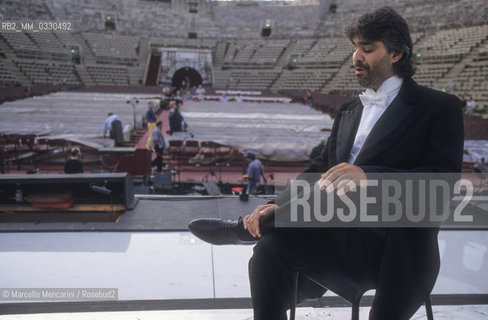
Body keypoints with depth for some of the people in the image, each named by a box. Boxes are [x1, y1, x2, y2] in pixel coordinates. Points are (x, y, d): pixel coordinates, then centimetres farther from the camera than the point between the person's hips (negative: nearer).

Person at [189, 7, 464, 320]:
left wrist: (367, 175, -27)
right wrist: (281, 206, -5)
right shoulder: (349, 112, 20)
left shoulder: (440, 107, 1)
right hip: (343, 235, 5)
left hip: (396, 247, -5)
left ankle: (243, 228, -7)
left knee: (335, 192, -33)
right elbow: (320, 169, 15)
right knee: (270, 248, -23)